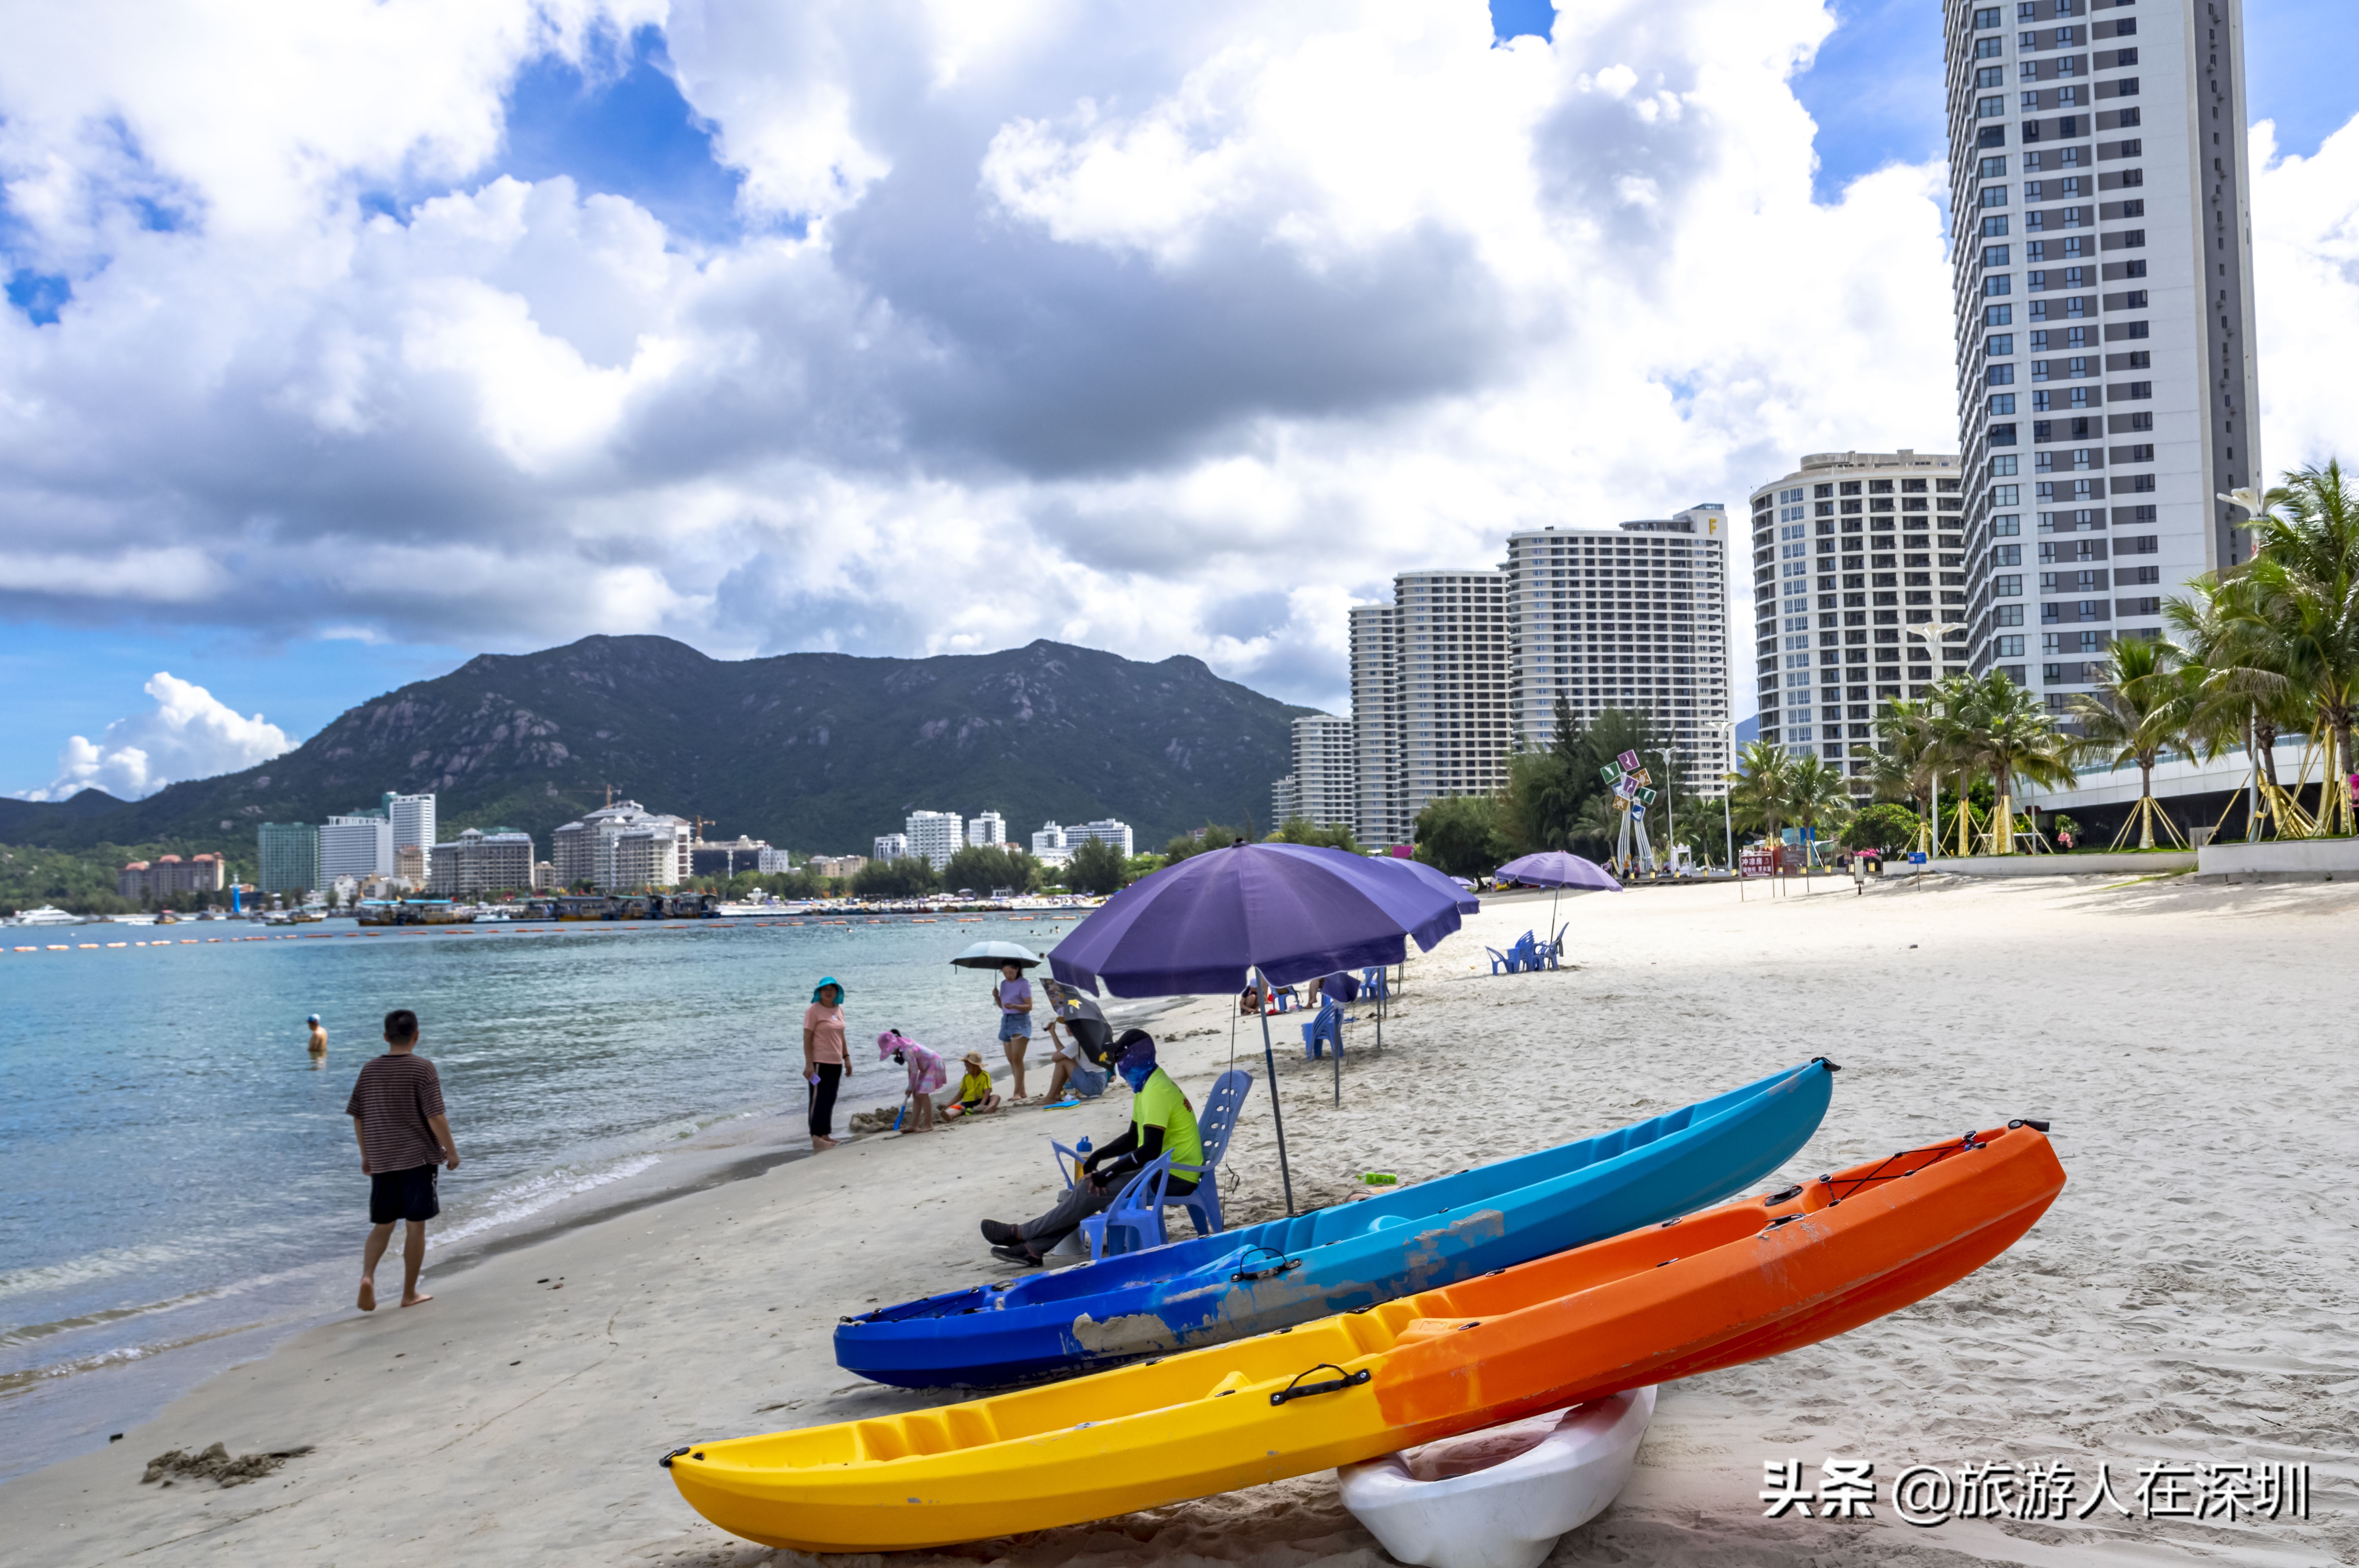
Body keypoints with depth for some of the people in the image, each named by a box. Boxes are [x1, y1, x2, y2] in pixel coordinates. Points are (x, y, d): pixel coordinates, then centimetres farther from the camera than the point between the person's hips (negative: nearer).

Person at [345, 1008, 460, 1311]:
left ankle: (368, 1275, -8)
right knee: (416, 1226, 6)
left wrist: (366, 1155, 19)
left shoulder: (370, 1069, 4)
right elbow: (435, 1117, -15)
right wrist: (451, 1150, -3)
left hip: (381, 1160, 4)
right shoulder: (423, 1069, -10)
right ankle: (410, 1294, 11)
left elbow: (358, 1118, 8)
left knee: (382, 1225, 15)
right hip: (418, 1158, -4)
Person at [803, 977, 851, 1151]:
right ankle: (816, 1138, -5)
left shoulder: (839, 1009, 11)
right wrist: (809, 1064, -18)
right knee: (819, 1099, -6)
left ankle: (825, 1134, 21)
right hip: (819, 1063, -7)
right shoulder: (814, 1010, -10)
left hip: (836, 1063, 7)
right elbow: (807, 1039, -13)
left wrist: (846, 1058, 15)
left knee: (830, 1100, 12)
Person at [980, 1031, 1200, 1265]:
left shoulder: (1157, 1090, -21)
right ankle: (1033, 1248, 1)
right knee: (1087, 1186, 3)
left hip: (1174, 1176, -10)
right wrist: (1099, 1155, 3)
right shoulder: (1145, 1084, 13)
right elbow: (1134, 1138, 18)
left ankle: (1021, 1234, -4)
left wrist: (1107, 1174, -22)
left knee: (1092, 1191, -14)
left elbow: (1150, 1151, -28)